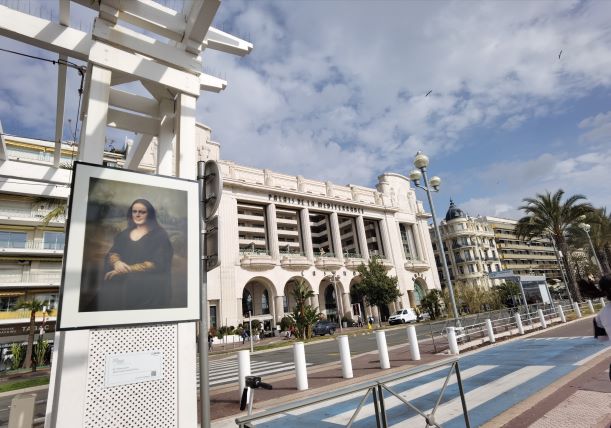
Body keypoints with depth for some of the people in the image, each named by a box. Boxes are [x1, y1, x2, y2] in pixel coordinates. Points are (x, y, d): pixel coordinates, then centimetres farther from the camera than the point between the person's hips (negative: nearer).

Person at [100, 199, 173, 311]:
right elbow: (112, 253, 12)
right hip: (123, 278, 4)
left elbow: (157, 264, -7)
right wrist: (117, 262, -12)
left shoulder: (159, 235, 2)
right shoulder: (124, 234, 19)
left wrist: (128, 269, -14)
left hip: (149, 280, -4)